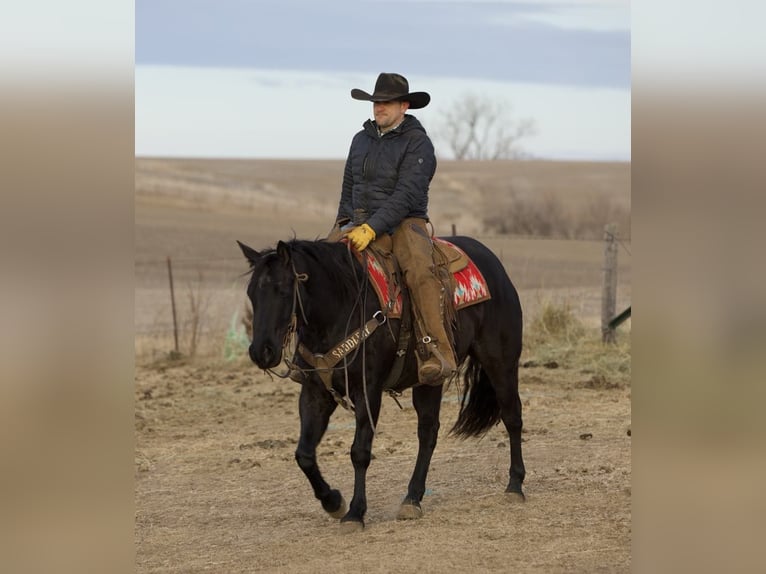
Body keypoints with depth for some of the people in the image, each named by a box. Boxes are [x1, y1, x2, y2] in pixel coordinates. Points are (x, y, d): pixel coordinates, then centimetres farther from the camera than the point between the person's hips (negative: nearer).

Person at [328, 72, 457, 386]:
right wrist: (342, 225, 12)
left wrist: (372, 229, -27)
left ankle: (437, 353, -44)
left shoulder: (418, 143, -8)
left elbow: (406, 195, -19)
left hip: (404, 223, -7)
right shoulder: (361, 140, 14)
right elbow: (348, 188, 25)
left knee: (420, 271, -35)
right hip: (357, 223, 7)